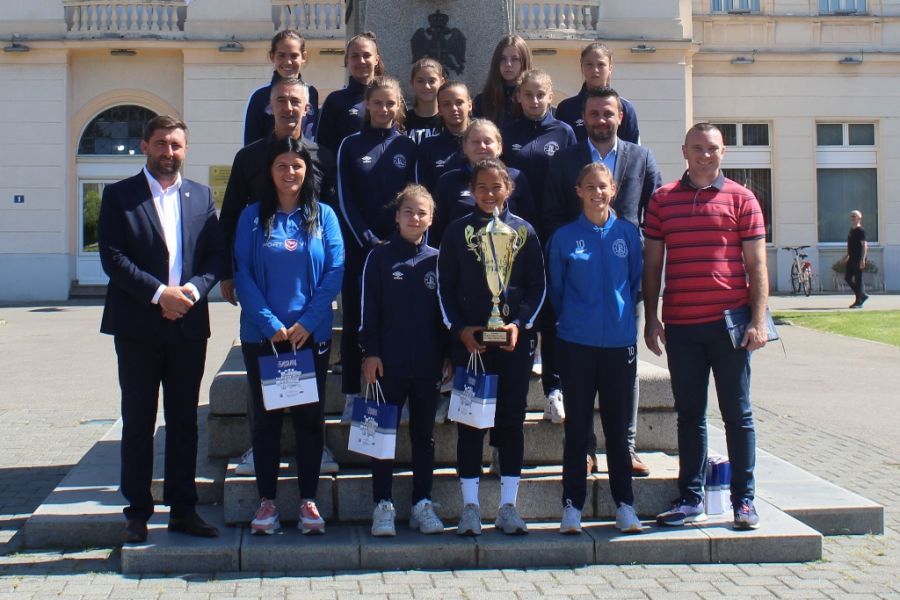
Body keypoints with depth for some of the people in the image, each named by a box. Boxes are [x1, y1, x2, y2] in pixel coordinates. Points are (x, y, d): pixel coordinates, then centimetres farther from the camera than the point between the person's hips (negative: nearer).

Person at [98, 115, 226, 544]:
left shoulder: (201, 196, 12)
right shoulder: (119, 196, 2)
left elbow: (217, 254, 6)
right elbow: (112, 257, -7)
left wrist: (194, 290, -12)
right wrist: (159, 293, -16)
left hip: (188, 324, 3)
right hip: (137, 326, -3)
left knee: (184, 421, 8)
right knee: (138, 421, 4)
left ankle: (182, 508, 16)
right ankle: (138, 512, 13)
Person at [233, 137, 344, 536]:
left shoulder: (323, 216, 5)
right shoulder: (253, 217, 4)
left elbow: (335, 271, -1)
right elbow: (242, 274, -2)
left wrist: (307, 323, -10)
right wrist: (271, 324, -12)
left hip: (311, 335, 0)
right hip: (262, 336, 0)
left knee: (310, 417, 5)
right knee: (265, 417, 5)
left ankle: (308, 500, 14)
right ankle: (266, 501, 14)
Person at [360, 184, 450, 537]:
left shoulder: (437, 260, 8)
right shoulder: (380, 257, 1)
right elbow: (368, 308, -1)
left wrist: (448, 355, 6)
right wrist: (370, 352, -8)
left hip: (429, 363, 2)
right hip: (389, 362, -2)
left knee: (424, 434, 9)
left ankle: (422, 504, 17)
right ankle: (383, 506, 10)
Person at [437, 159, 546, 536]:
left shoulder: (524, 231, 6)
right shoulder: (457, 231, 5)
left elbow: (538, 286, 7)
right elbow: (444, 286, 6)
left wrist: (520, 324, -8)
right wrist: (459, 329, -6)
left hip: (515, 340, 1)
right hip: (468, 340, 0)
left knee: (511, 421, 4)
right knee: (469, 422, 1)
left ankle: (508, 506, 12)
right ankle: (470, 505, 9)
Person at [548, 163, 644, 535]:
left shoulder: (627, 233, 4)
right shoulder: (565, 237, 1)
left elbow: (636, 281, 12)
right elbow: (555, 288, 7)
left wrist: (622, 316, 10)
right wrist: (571, 321, 8)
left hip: (620, 340, 1)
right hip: (576, 343, -1)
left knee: (618, 425, 7)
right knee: (577, 427, 4)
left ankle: (624, 504, 16)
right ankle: (572, 504, 12)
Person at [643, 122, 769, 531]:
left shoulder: (741, 199, 3)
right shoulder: (662, 199, 7)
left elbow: (756, 264, 1)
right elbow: (652, 263, 9)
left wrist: (758, 320, -6)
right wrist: (650, 318, 4)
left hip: (729, 323, -2)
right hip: (680, 326, 2)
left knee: (737, 414, 5)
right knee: (689, 415, 9)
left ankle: (743, 500, 14)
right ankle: (690, 499, 17)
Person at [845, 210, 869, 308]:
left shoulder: (861, 231, -11)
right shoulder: (851, 230, 14)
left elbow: (864, 245, -17)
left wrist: (863, 259, -23)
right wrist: (848, 255, 25)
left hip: (858, 259, -9)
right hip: (852, 259, 9)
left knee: (858, 279, -4)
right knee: (847, 278, 9)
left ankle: (859, 302, 3)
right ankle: (862, 295, 21)